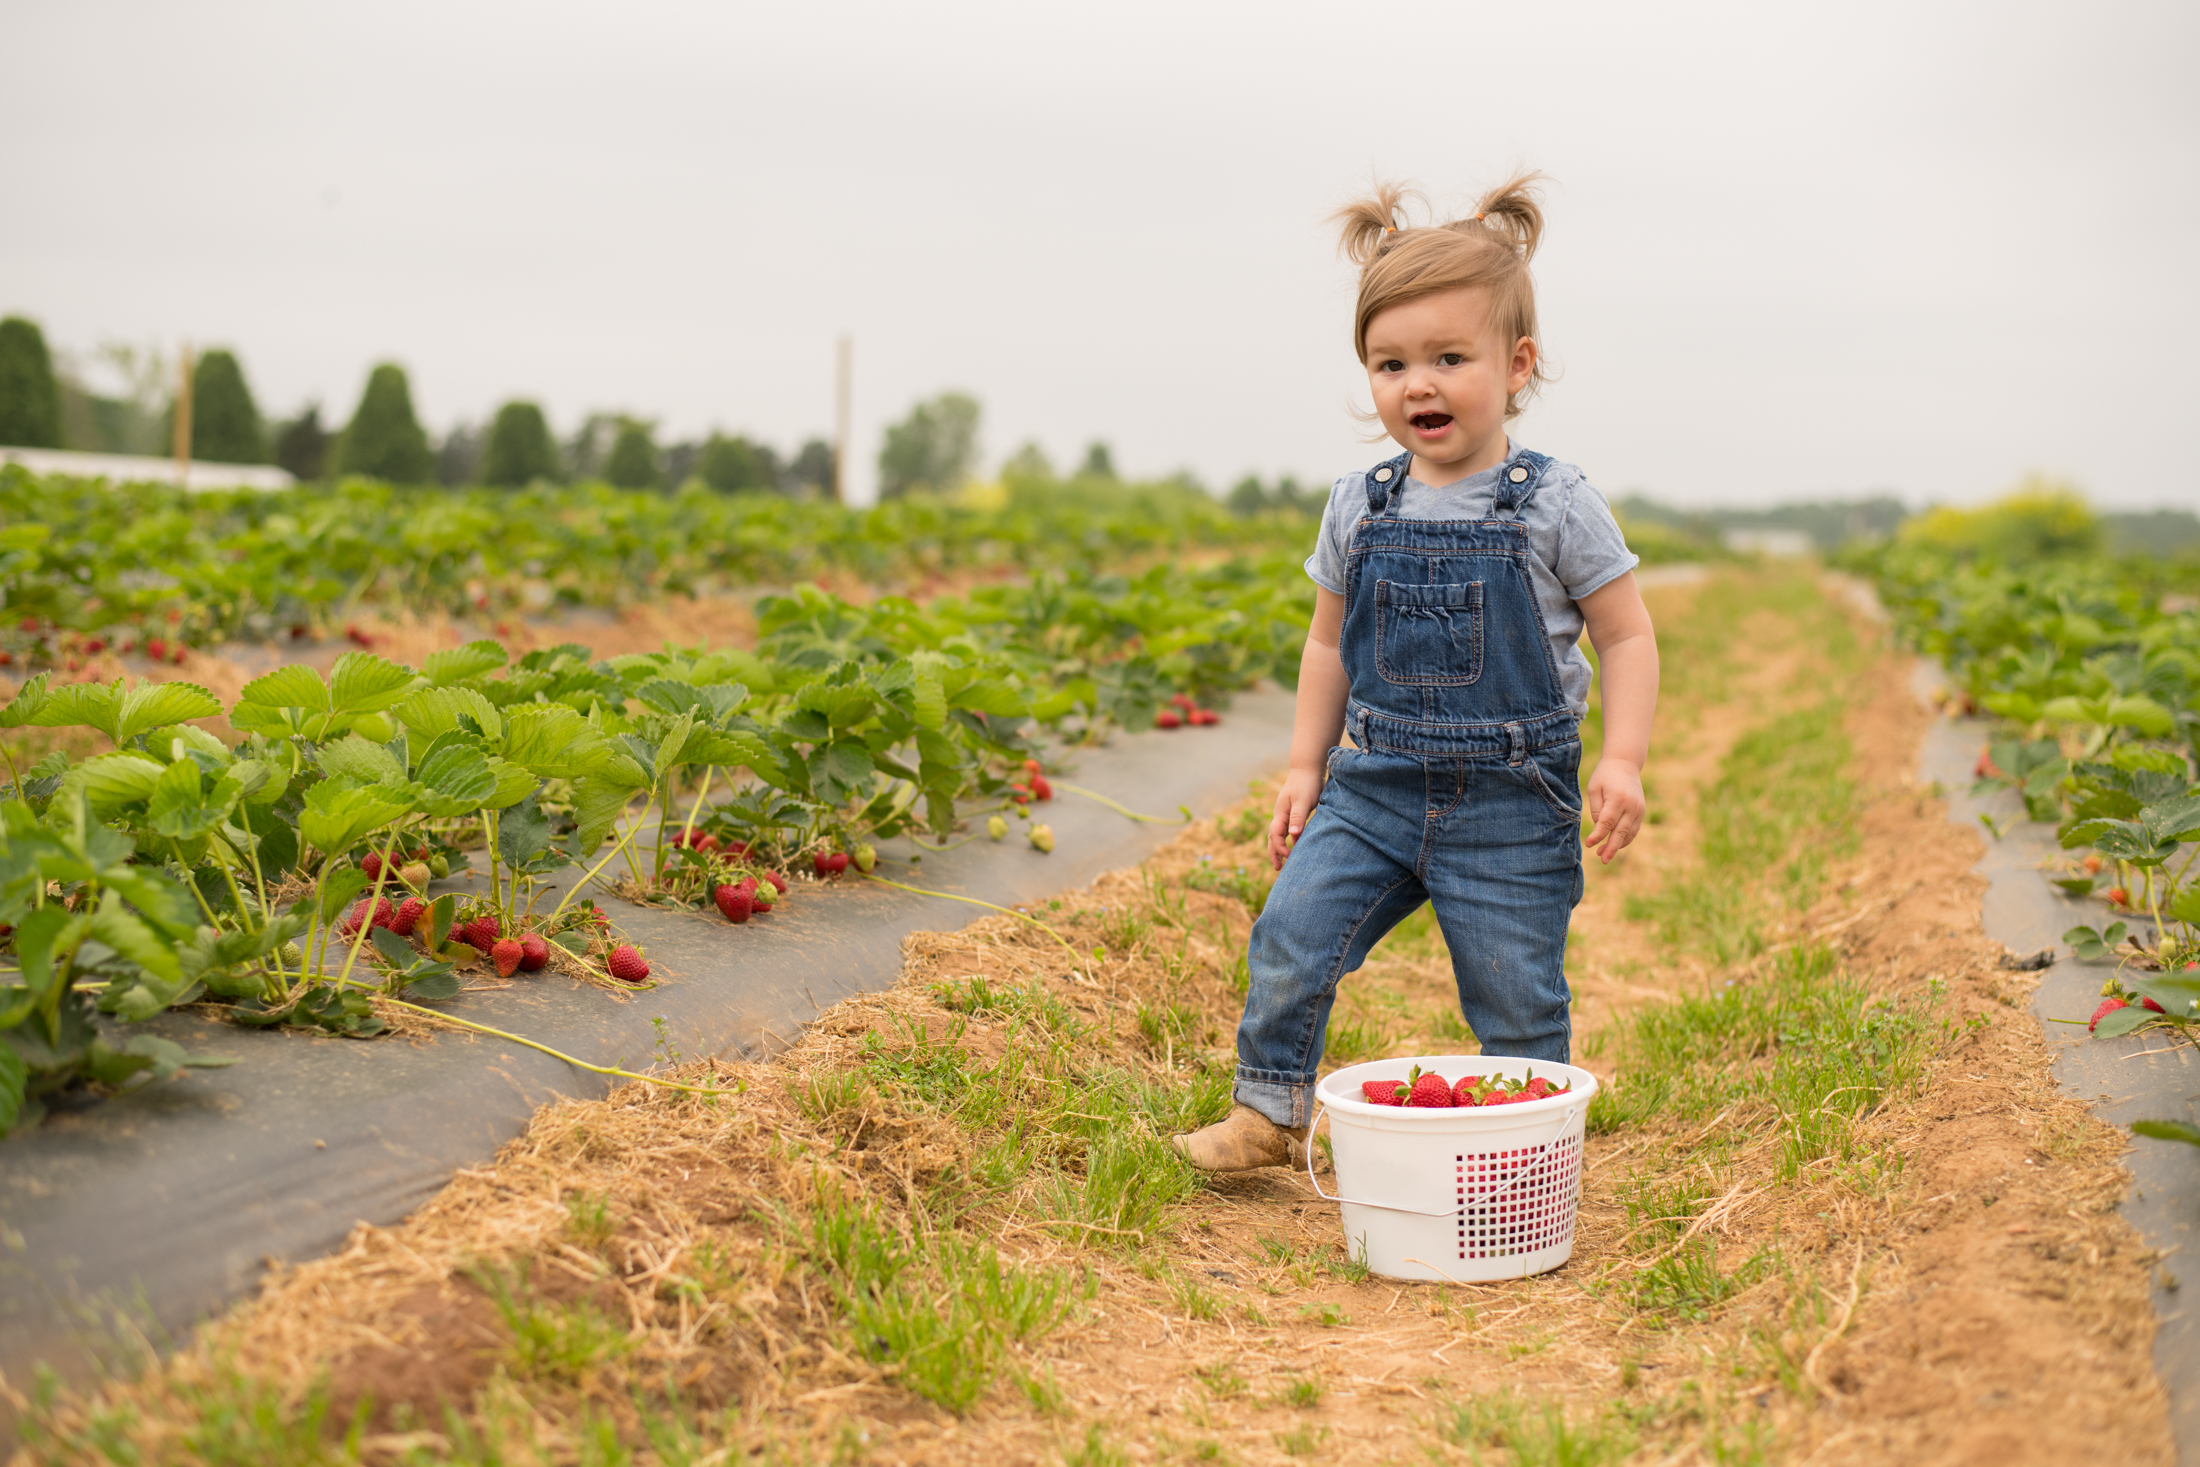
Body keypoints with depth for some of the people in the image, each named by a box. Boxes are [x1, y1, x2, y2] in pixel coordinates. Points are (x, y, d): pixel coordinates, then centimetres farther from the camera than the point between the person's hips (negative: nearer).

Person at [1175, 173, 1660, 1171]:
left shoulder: (1556, 507, -8)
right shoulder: (1359, 508, 3)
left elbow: (1626, 636, -2)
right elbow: (1329, 644, 14)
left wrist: (1622, 762, -13)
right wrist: (1305, 768, 13)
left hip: (1511, 799, -3)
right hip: (1377, 783, 4)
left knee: (1514, 995, 2)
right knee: (1291, 937, -5)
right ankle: (1269, 1114, 14)